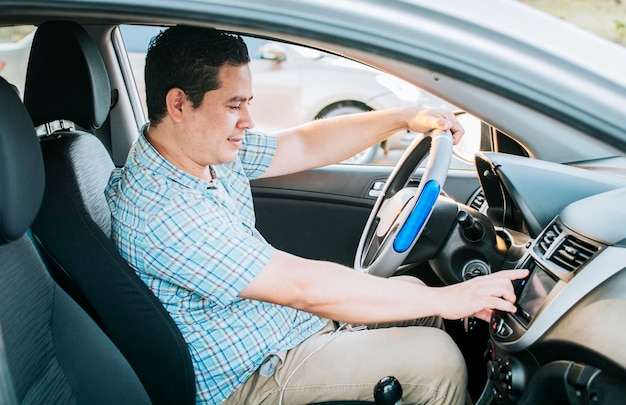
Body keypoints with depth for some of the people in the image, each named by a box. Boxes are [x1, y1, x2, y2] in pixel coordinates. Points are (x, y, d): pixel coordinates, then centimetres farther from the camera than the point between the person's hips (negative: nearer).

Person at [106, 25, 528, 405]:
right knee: (436, 358, -11)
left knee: (414, 290, 14)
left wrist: (406, 117, 0)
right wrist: (445, 300, -27)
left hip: (286, 317, 9)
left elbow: (306, 145, 7)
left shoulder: (211, 149, -4)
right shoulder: (160, 210, -32)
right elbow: (305, 286, -33)